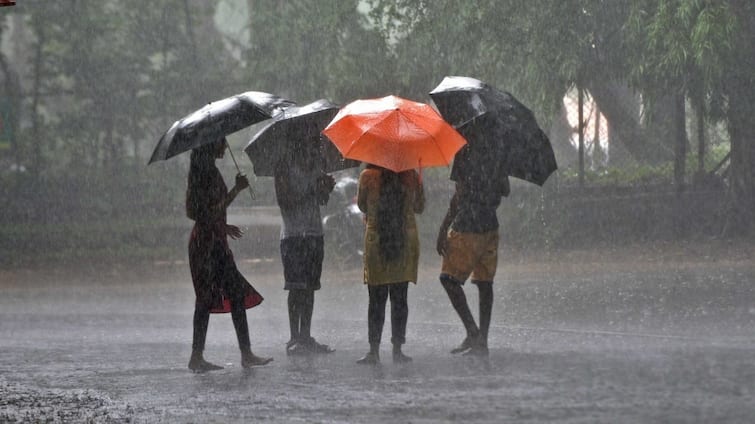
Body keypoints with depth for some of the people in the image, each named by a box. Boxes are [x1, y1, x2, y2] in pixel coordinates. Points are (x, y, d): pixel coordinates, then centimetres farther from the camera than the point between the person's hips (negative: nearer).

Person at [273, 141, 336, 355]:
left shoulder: (315, 167, 15)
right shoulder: (285, 167, -5)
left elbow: (321, 200, 14)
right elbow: (285, 203, -12)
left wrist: (326, 188, -6)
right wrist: (311, 193, -18)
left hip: (314, 233, 7)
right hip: (293, 234, -7)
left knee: (309, 287, 7)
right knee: (297, 287, -10)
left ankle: (305, 336, 11)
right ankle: (294, 338, -10)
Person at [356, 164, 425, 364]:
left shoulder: (368, 176, -5)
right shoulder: (411, 176, -1)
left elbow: (362, 206, 8)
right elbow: (419, 207, 10)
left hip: (376, 241, -1)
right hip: (406, 241, 1)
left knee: (376, 299, 3)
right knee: (399, 298, 7)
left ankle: (374, 350, 0)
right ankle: (397, 349, 7)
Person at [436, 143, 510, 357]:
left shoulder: (465, 152, -12)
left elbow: (461, 193, -16)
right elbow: (505, 190, 16)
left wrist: (444, 228, -13)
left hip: (466, 227, -7)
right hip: (490, 227, 7)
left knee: (449, 277, 2)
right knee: (484, 283, 9)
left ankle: (472, 332, -10)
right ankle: (482, 341, 9)